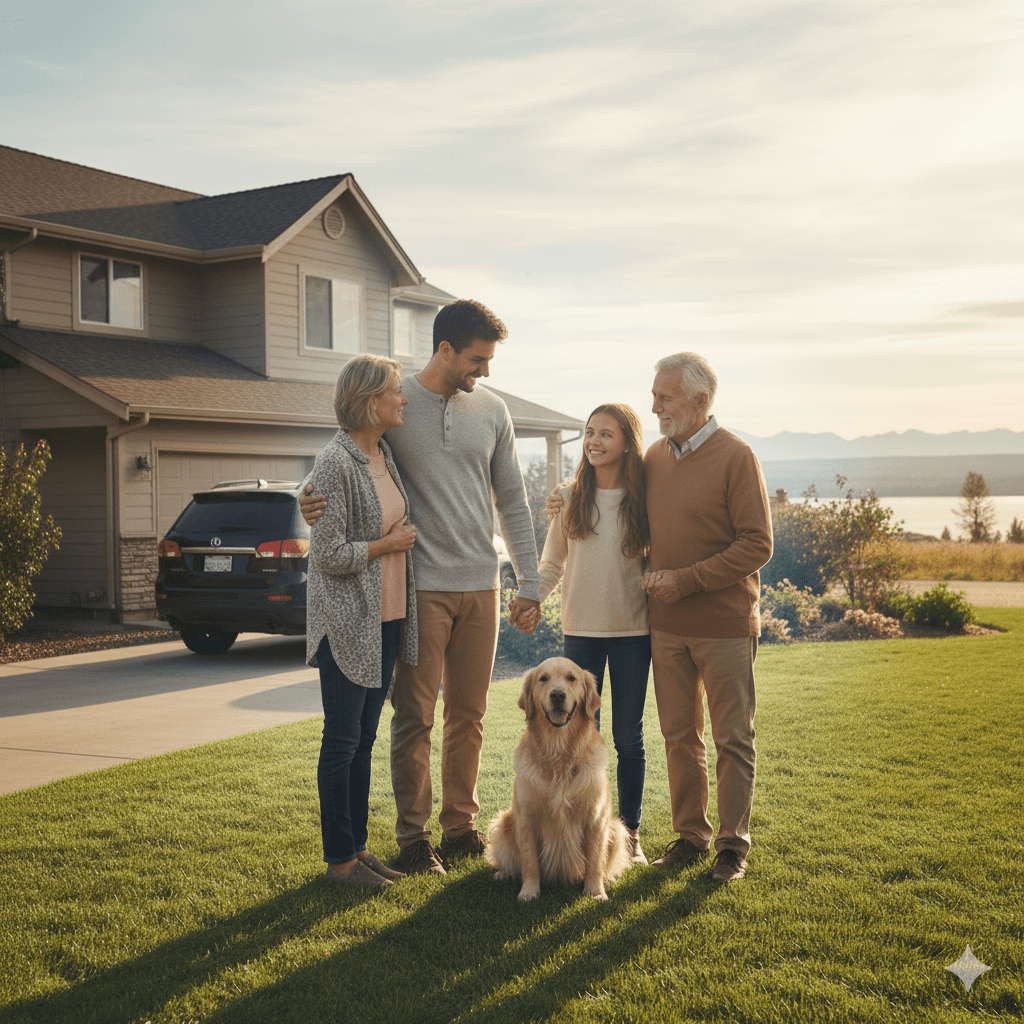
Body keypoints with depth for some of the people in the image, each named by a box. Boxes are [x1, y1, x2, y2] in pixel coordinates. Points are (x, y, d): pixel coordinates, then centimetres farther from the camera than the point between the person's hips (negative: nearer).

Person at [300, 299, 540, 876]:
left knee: (469, 715, 11)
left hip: (481, 588, 4)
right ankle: (414, 836, 12)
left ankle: (461, 827, 22)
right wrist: (316, 510, -21)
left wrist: (530, 584, 7)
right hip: (419, 587, -4)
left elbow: (513, 502, 11)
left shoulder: (492, 411, 7)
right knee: (415, 717, 1)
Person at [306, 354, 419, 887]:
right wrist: (391, 543, -10)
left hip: (385, 618, 8)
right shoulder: (335, 462, -17)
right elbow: (329, 554, -19)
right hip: (347, 622, -8)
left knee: (364, 738, 14)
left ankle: (358, 844, 23)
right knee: (343, 739, 1)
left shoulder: (385, 454, 9)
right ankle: (339, 857, 11)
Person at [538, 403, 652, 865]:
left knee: (628, 736, 5)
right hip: (581, 629, 1)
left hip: (632, 631, -1)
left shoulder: (644, 499, 0)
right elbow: (552, 563, 7)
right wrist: (530, 599, -7)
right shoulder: (570, 497, 3)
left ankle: (630, 831, 17)